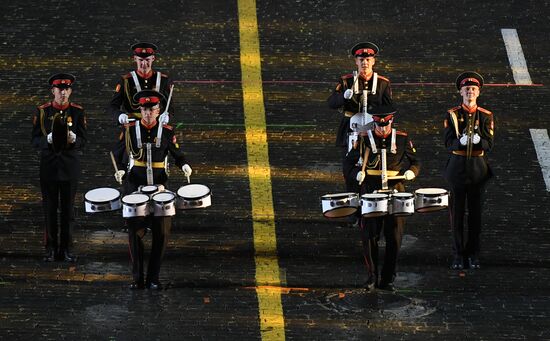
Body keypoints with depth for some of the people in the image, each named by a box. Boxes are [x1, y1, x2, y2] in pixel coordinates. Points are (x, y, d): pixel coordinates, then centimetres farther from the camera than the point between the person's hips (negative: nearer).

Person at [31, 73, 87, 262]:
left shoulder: (78, 112, 1)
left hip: (70, 166, 0)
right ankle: (51, 249, 10)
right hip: (48, 166, 0)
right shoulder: (42, 111, 0)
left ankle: (66, 249, 11)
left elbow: (83, 140, 1)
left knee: (68, 209, 4)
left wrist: (74, 140, -21)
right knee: (49, 208, 3)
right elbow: (35, 140, 0)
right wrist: (48, 140, -21)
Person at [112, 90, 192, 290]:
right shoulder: (129, 130, 0)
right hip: (134, 188, -1)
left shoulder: (167, 132, 1)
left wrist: (184, 166, -10)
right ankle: (137, 279, 9)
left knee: (161, 233, -1)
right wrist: (120, 170, -10)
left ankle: (153, 279, 10)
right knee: (135, 233, -1)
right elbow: (118, 154, 8)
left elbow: (177, 154, 10)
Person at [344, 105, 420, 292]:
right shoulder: (364, 140, 1)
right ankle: (372, 277, 12)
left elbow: (415, 161, 13)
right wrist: (357, 173, -17)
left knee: (394, 238, 1)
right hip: (370, 194, -1)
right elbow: (349, 163, 3)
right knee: (369, 237, 0)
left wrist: (411, 171, -9)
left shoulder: (402, 139, 5)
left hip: (395, 192, 1)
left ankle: (388, 279, 11)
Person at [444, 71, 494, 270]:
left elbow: (489, 145, -5)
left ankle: (473, 254, 15)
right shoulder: (452, 115, 0)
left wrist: (478, 140, -26)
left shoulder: (486, 116, 1)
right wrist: (461, 142, -28)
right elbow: (449, 144, -7)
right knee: (457, 213, 3)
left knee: (476, 213, 6)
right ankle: (458, 255, 11)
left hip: (478, 169, 1)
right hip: (457, 169, -1)